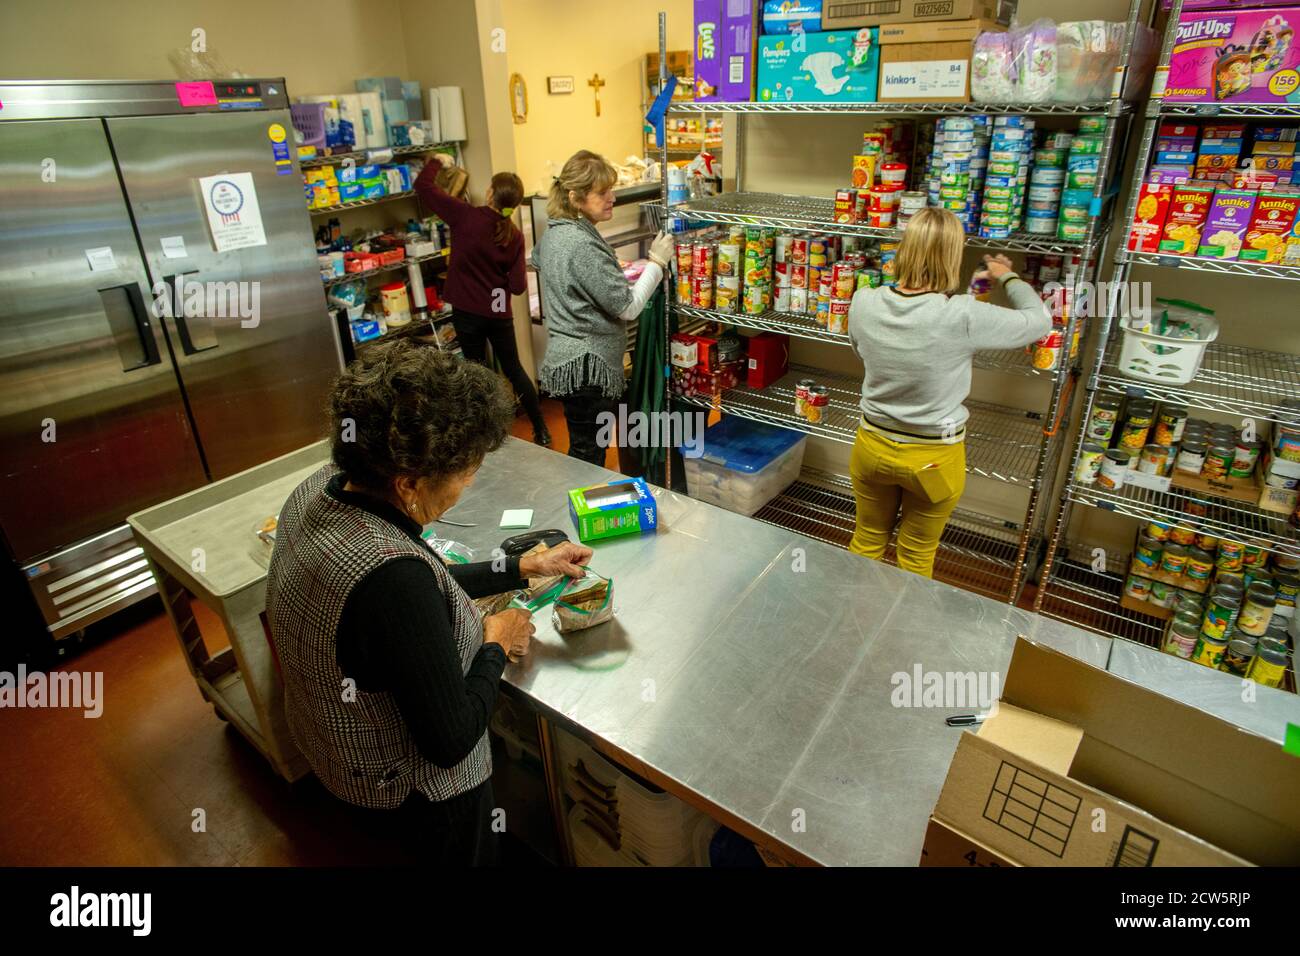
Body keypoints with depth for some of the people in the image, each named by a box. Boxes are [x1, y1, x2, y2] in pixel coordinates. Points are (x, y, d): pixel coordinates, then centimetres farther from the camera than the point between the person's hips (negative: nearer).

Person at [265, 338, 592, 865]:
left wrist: (524, 567, 1)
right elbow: (450, 741, -29)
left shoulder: (320, 488, -14)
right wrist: (496, 643, -15)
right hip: (417, 796, -7)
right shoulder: (390, 575, -41)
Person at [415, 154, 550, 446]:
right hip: (499, 312, 2)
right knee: (514, 369, 16)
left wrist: (438, 161, 10)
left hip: (467, 312, -2)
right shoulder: (515, 236, -6)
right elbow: (518, 286, -7)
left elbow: (423, 185, -7)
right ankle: (541, 431, 21)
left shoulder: (465, 216, -14)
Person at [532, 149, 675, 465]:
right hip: (587, 367, -10)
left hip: (564, 358, 10)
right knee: (588, 462, 0)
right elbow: (628, 307, -19)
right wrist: (657, 262, -8)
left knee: (582, 455, 20)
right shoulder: (582, 244, -21)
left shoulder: (554, 232, 8)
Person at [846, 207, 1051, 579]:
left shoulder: (864, 303, -15)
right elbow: (1039, 320, -7)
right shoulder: (962, 316, -25)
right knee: (916, 557, 19)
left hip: (873, 446, 3)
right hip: (933, 458, -3)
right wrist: (1008, 277, 13)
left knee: (867, 541, 24)